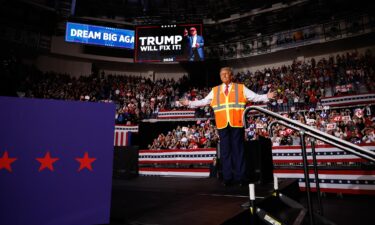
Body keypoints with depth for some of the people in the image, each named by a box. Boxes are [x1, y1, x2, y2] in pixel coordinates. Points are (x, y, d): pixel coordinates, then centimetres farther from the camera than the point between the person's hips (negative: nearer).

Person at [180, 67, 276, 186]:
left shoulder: (241, 88, 9)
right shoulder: (214, 91, 15)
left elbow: (255, 97, 5)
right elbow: (203, 101, 17)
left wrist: (267, 96, -9)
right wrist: (189, 103, 14)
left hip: (237, 123, -2)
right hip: (222, 124, 2)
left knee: (238, 149, 2)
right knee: (225, 150, 5)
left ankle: (240, 177, 11)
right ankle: (227, 177, 14)